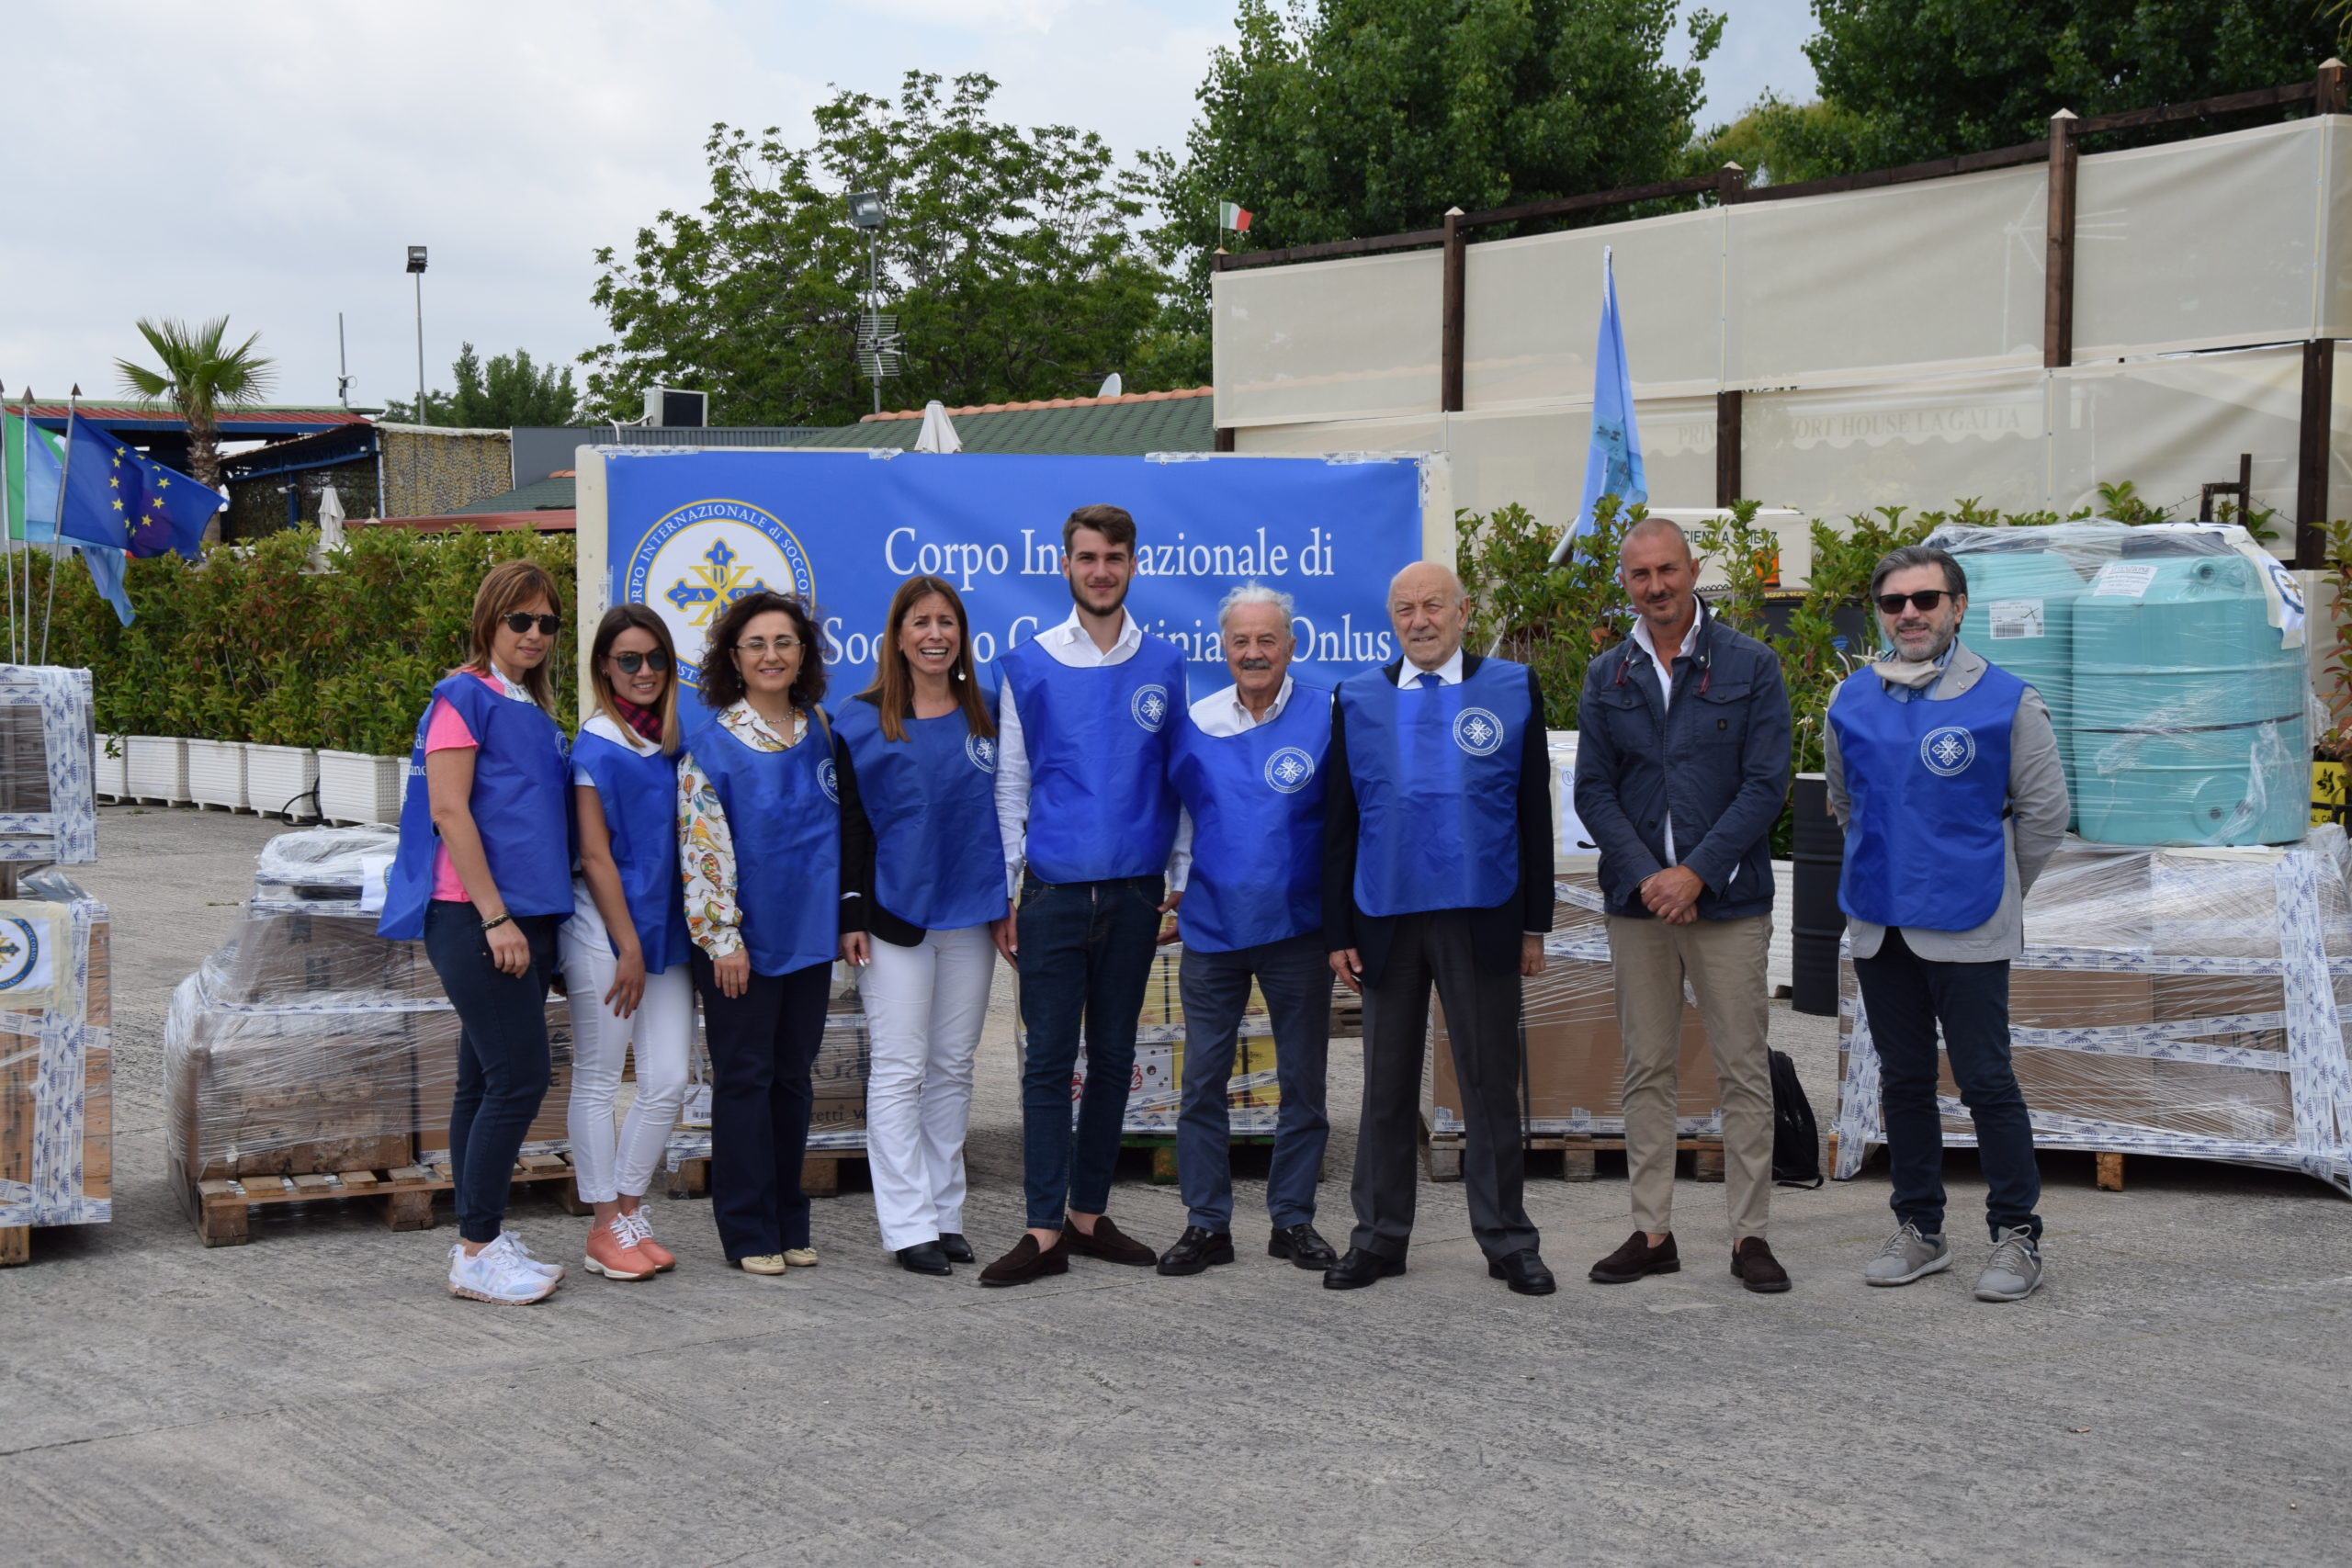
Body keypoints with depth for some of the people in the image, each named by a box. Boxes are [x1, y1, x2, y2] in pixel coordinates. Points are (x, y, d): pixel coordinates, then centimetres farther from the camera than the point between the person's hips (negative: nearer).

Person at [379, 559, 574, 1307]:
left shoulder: (535, 709, 18)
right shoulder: (465, 696, -7)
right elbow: (448, 811, -14)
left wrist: (543, 920, 16)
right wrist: (495, 916, -18)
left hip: (526, 917, 8)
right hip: (474, 916, -8)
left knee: (486, 1080, 11)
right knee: (521, 1076, -11)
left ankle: (480, 1240, 16)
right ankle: (478, 1251, -4)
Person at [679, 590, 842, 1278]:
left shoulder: (820, 729, 8)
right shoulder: (712, 740, -8)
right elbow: (701, 843, -11)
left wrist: (845, 914, 13)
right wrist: (724, 936, -14)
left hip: (808, 932, 5)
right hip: (742, 938, -5)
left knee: (793, 1078, 11)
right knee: (744, 1079, 1)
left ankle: (789, 1223, 20)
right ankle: (749, 1233, 8)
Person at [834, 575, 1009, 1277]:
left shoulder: (987, 719, 10)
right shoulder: (861, 721, 1)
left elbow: (1005, 812, 12)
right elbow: (847, 822, -1)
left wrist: (1006, 906, 6)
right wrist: (851, 913, -8)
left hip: (969, 916, 4)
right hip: (895, 915, -3)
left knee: (953, 1068, 8)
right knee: (900, 1069, -3)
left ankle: (946, 1214, 15)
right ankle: (908, 1225, -1)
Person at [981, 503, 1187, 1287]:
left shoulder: (1165, 665, 7)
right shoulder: (1028, 665, 3)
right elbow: (1010, 786, 5)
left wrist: (1182, 880, 6)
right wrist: (1000, 895, 0)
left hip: (1135, 892, 2)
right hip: (1052, 891, -2)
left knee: (1114, 1055, 8)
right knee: (1049, 1059, -4)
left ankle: (1088, 1213, 18)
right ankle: (1045, 1232, -1)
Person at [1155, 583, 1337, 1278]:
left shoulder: (1327, 718, -3)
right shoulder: (1193, 724, 4)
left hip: (1297, 928, -2)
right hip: (1212, 927, 2)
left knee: (1302, 1080, 7)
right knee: (1202, 1080, 3)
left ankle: (1294, 1220, 19)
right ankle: (1207, 1223, 12)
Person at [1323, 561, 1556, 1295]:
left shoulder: (1514, 689, 4)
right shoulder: (1358, 699, 8)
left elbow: (1534, 812, 3)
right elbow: (1339, 823, 7)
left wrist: (1535, 924, -2)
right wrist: (1338, 932, 1)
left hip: (1482, 920, -2)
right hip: (1386, 922, 2)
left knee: (1491, 1085, 5)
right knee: (1387, 1087, 9)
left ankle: (1506, 1241, 14)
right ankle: (1379, 1236, 18)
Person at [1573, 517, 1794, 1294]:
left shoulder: (1750, 666, -1)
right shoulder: (1607, 676, 8)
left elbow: (1766, 785, -6)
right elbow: (1593, 791, 4)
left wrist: (1696, 873, -13)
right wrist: (1647, 877, -10)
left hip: (1729, 900, -3)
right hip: (1637, 902, 3)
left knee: (1745, 1071, 0)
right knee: (1647, 1071, 7)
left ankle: (1750, 1235, 6)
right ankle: (1652, 1231, 14)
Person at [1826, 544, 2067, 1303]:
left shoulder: (2005, 701, -8)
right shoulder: (1853, 702, 5)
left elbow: (2044, 811, 1)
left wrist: (1993, 891, 7)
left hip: (1967, 931, -5)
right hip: (1879, 925, 5)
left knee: (1987, 1082, -3)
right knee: (1903, 1082, 12)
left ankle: (2017, 1236, 8)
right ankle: (1919, 1229, 23)